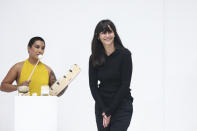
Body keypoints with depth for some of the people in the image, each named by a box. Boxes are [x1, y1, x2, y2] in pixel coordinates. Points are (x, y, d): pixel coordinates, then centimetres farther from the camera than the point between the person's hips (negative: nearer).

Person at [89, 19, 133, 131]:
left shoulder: (124, 54, -9)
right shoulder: (94, 58, 2)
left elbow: (125, 85, -11)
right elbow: (93, 86, 1)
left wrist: (109, 111, -12)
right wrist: (104, 111, -9)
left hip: (121, 106, -4)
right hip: (101, 107, 4)